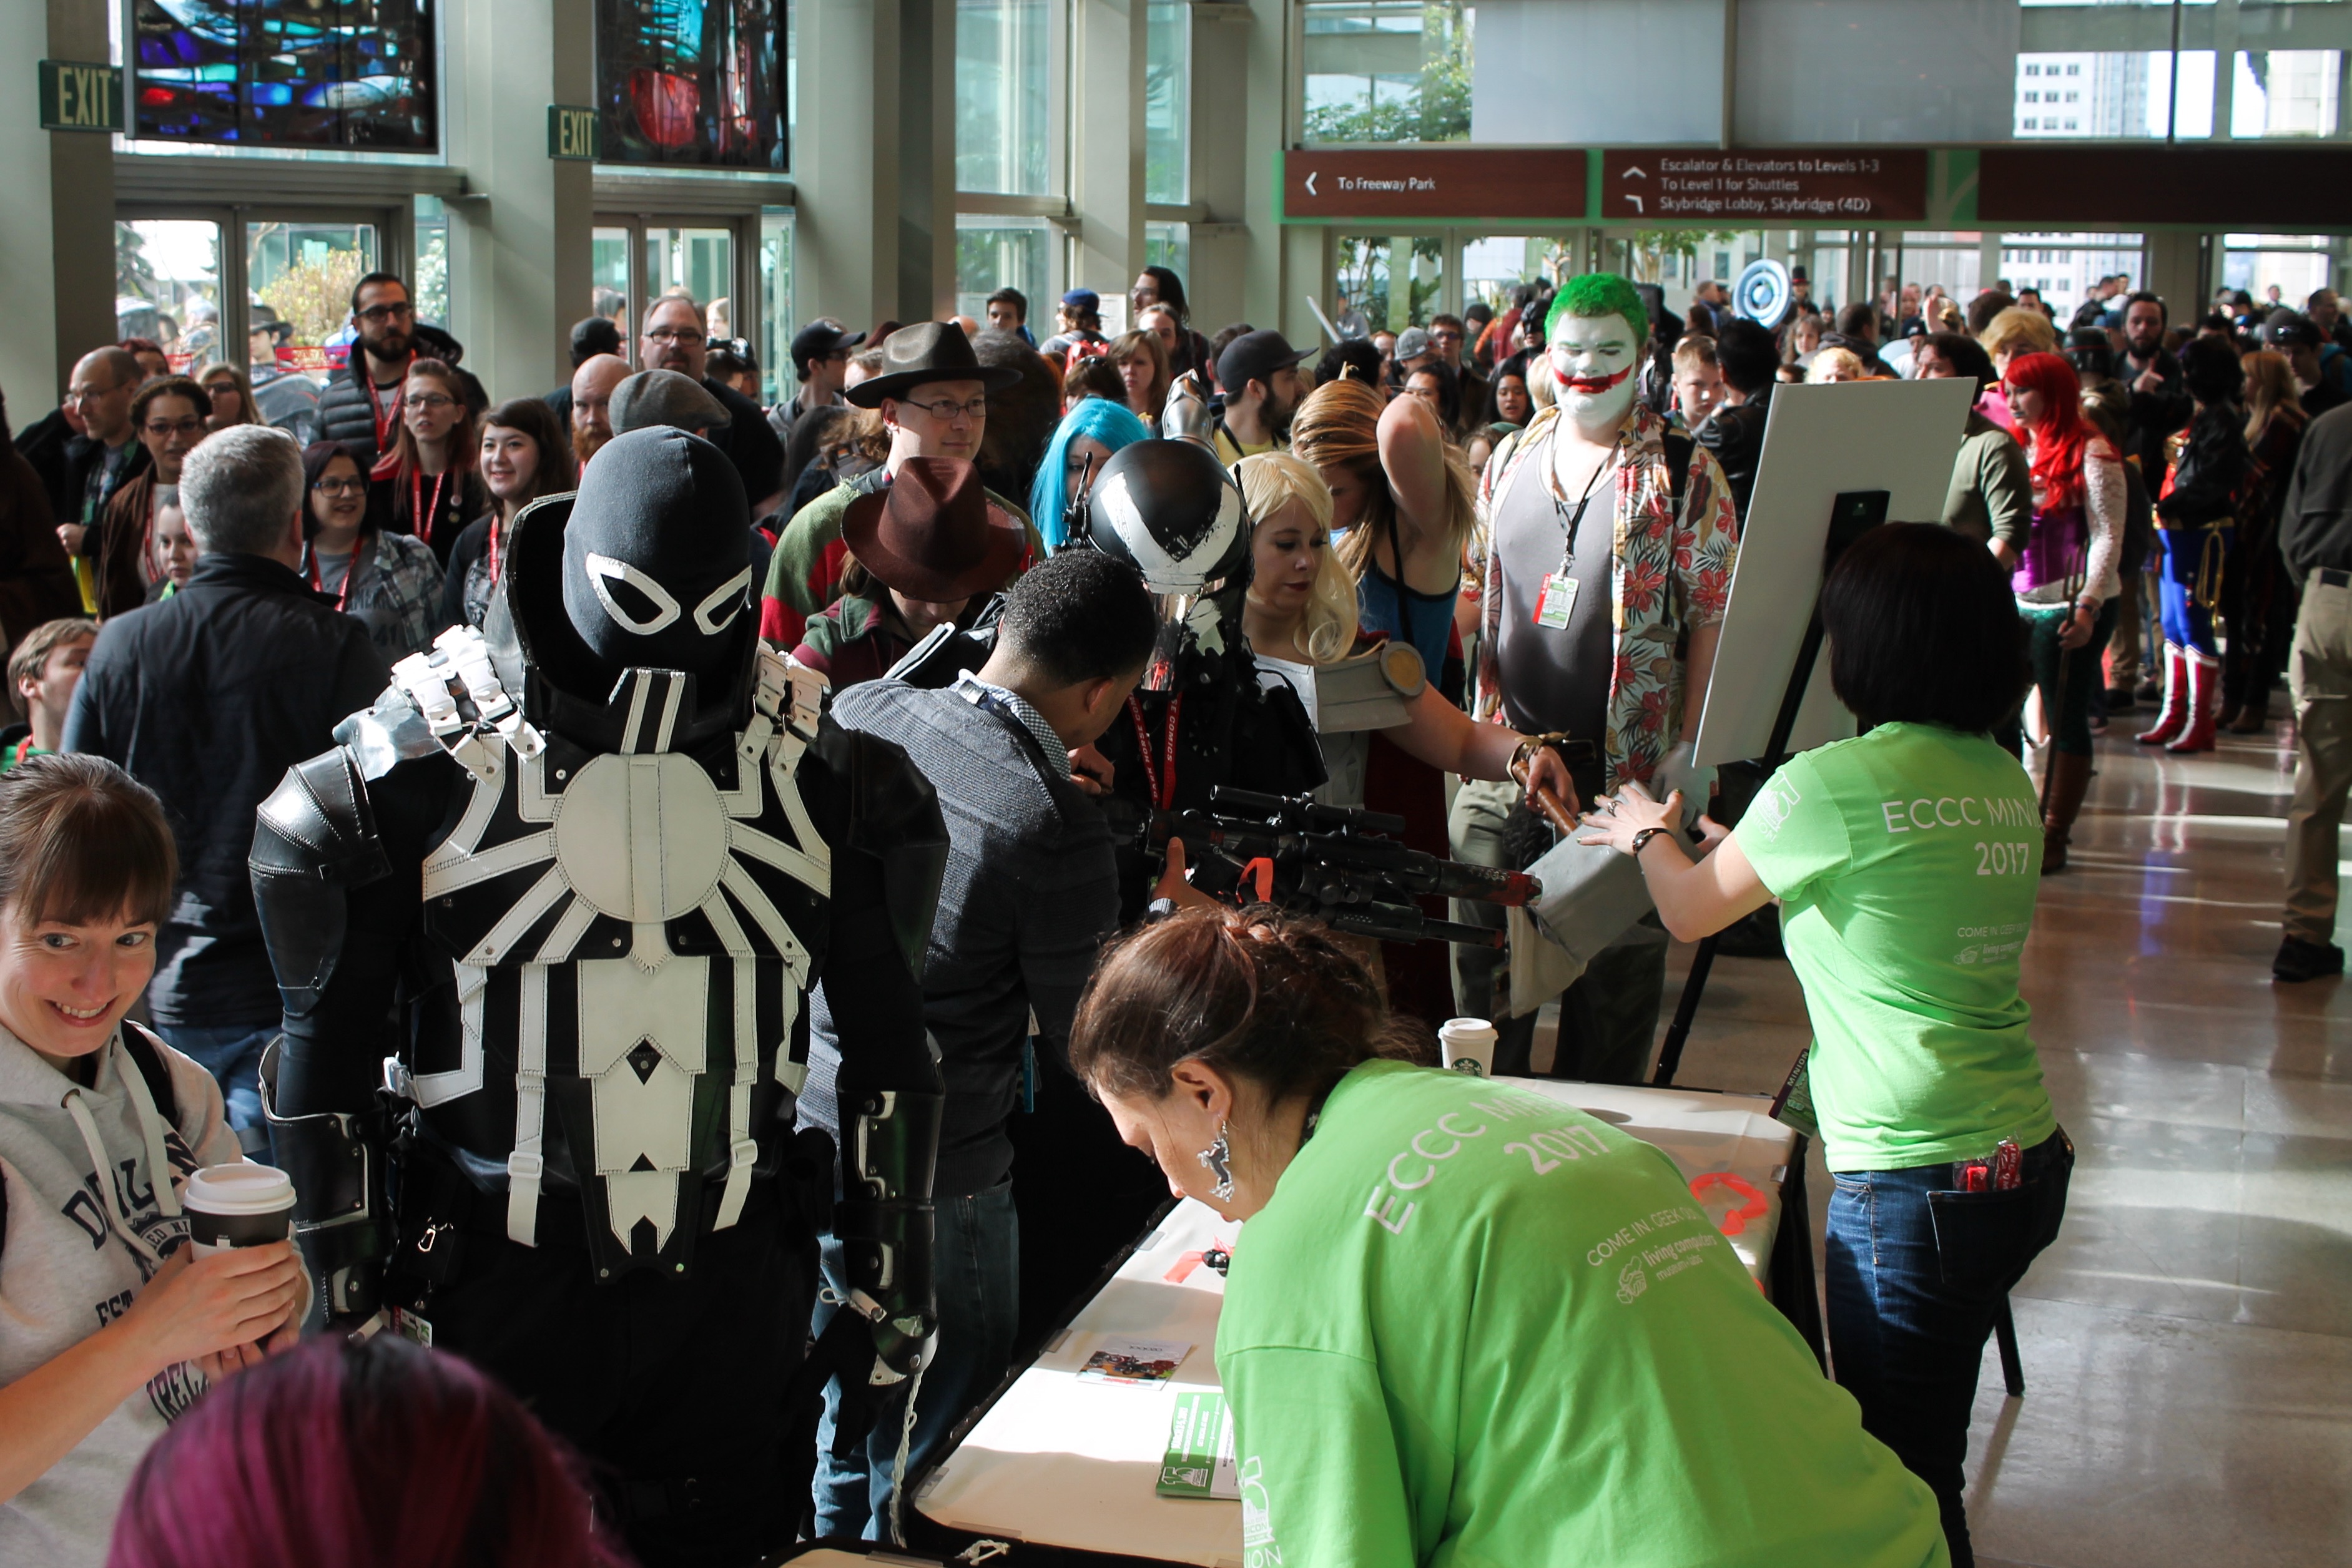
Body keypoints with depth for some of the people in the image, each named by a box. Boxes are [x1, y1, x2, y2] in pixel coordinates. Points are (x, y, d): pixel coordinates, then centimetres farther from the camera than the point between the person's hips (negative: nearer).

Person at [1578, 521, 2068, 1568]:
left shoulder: (1833, 784, -14)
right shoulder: (2004, 782, 8)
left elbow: (1691, 912, 3)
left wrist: (1650, 834, 24)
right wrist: (1725, 838, 34)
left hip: (1916, 1181, -7)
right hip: (2028, 1160, 8)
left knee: (1904, 1479, 3)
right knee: (1921, 1451, 20)